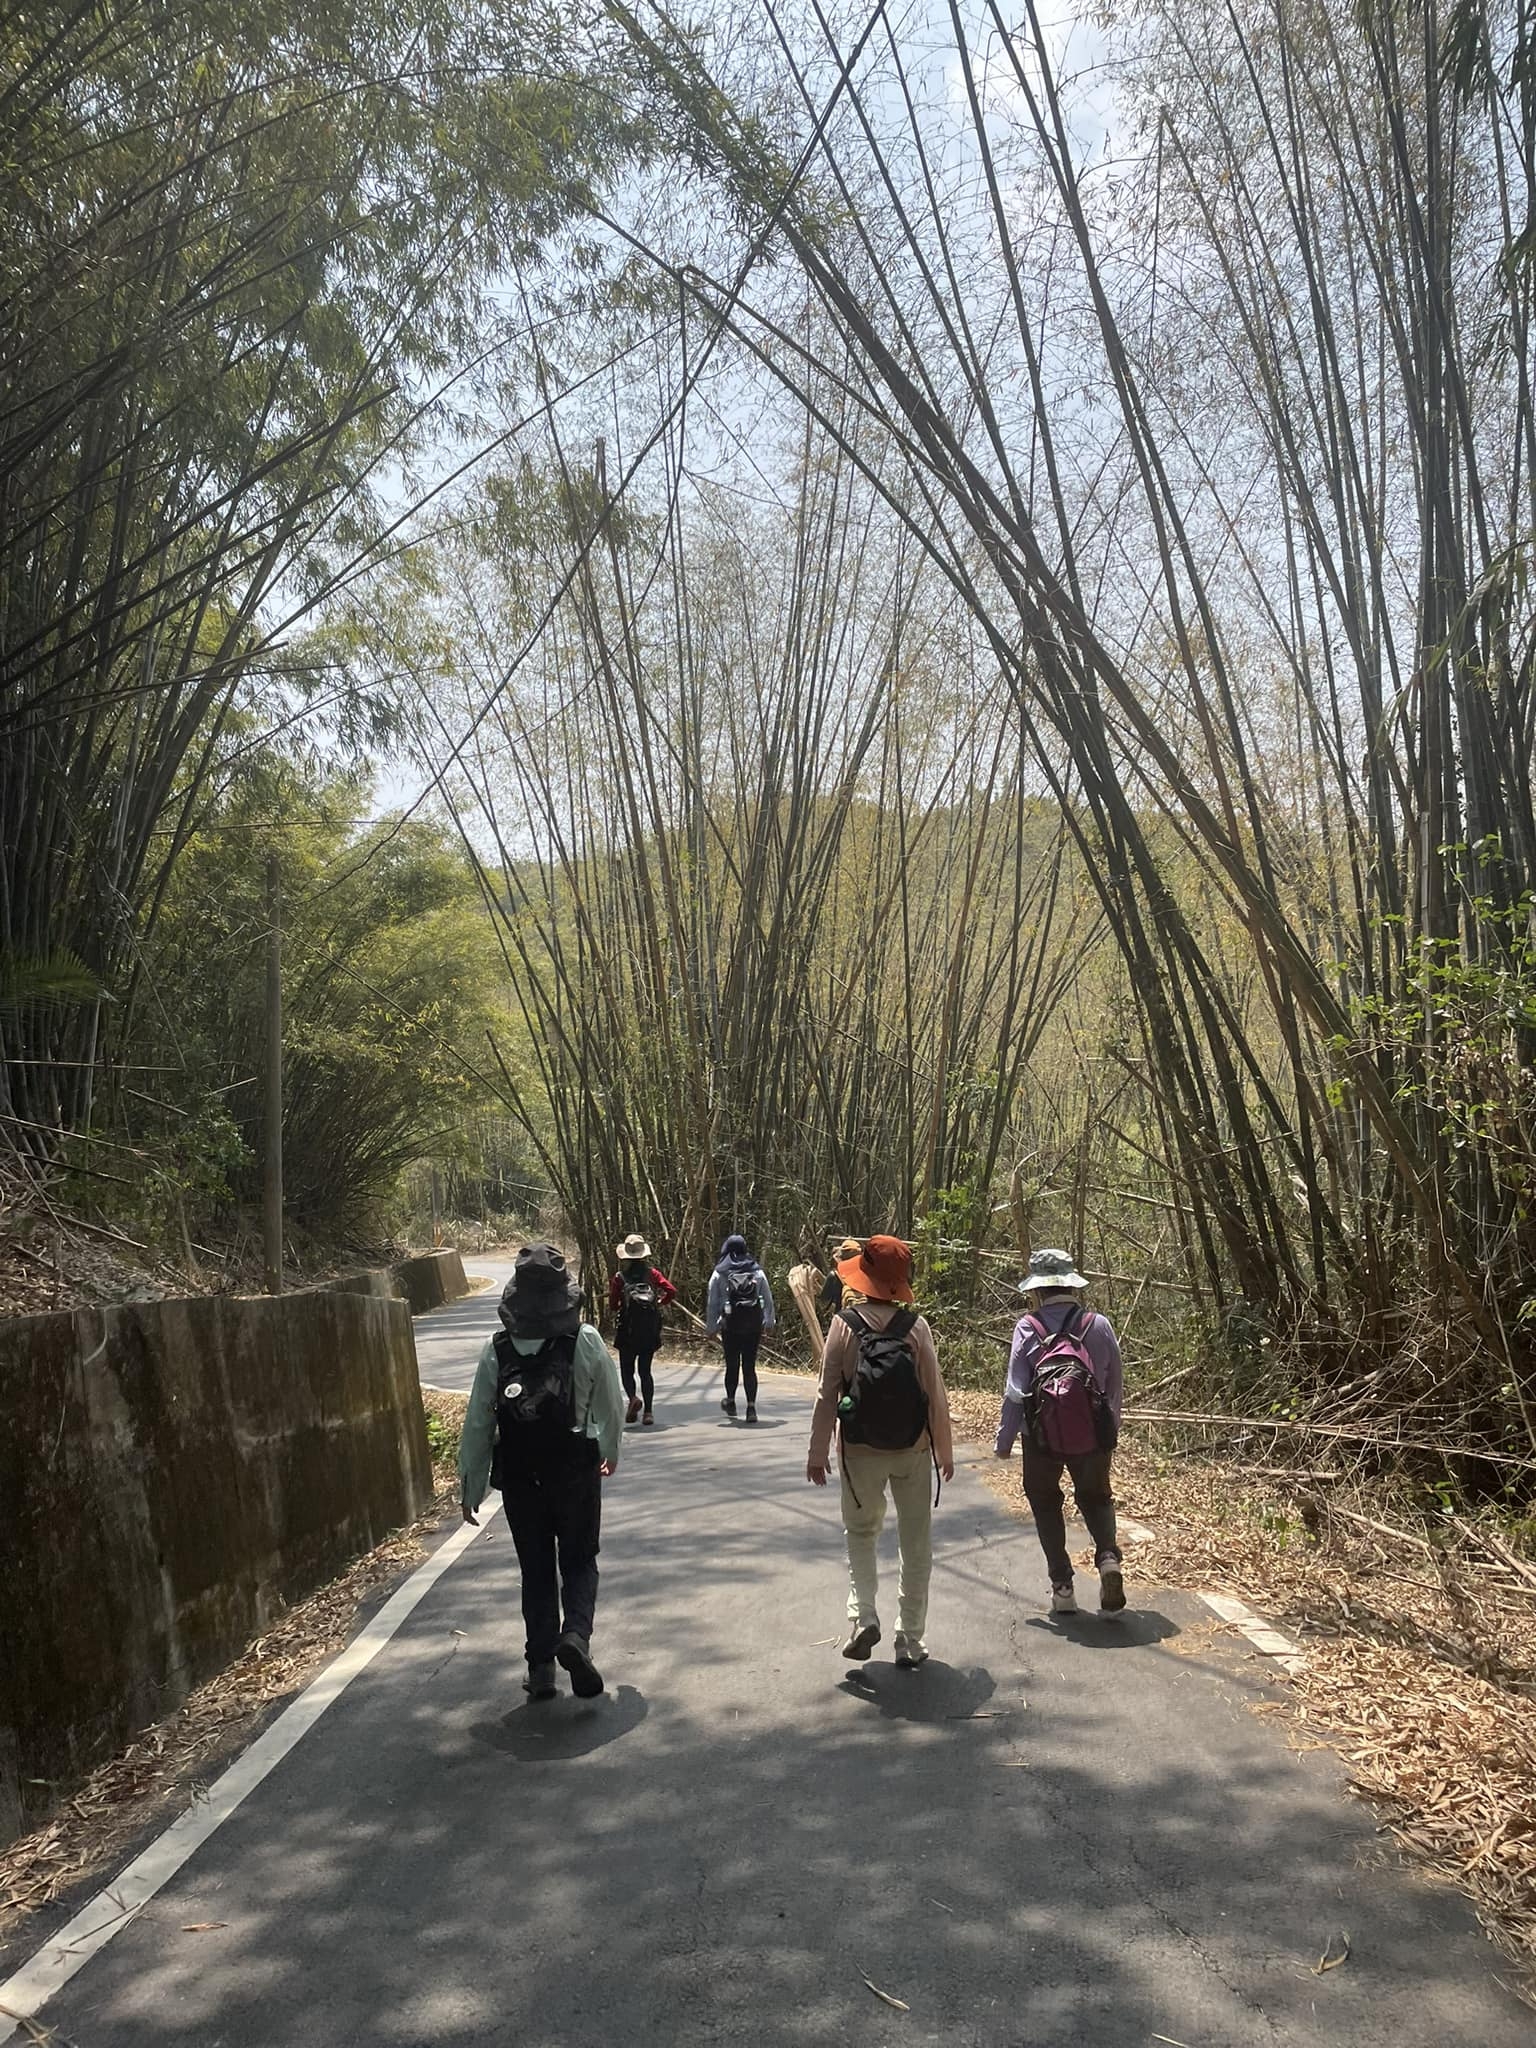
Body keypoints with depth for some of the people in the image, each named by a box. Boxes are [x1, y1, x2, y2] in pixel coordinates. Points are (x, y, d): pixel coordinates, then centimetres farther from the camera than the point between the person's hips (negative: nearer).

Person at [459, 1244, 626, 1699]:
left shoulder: (497, 1350, -6)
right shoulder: (586, 1342, -9)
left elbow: (477, 1423, -3)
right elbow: (611, 1406, 1)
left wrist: (470, 1488, 7)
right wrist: (611, 1452, 21)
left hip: (518, 1479, 1)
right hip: (576, 1474, -1)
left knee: (536, 1570, 15)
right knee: (579, 1561, 14)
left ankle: (541, 1666, 14)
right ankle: (576, 1634, -10)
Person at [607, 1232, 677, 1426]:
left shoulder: (619, 1278, -3)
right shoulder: (652, 1273, 2)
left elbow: (613, 1305, -1)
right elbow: (672, 1291, -6)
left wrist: (612, 1285, 15)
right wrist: (659, 1303, 10)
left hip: (628, 1330, -2)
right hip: (651, 1330, 2)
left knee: (626, 1370, 8)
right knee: (645, 1370, 11)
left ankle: (633, 1398, -19)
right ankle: (648, 1411, 2)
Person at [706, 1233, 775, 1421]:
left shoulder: (719, 1274, -2)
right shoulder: (757, 1272, 4)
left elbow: (712, 1303, -1)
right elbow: (768, 1299, 6)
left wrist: (711, 1327, 5)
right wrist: (769, 1322, 16)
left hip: (730, 1324, -1)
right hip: (753, 1324, 1)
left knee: (732, 1364, 13)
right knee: (749, 1366, 4)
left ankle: (730, 1401, 30)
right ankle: (751, 1407, -4)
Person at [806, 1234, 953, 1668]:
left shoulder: (844, 1326, -10)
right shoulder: (916, 1327, -9)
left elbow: (828, 1395, -9)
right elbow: (936, 1395, -6)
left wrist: (817, 1454, 1)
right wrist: (945, 1451, 6)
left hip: (860, 1452, 0)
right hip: (913, 1451, 0)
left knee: (861, 1534, 20)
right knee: (916, 1546, 13)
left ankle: (863, 1614, 1)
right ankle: (911, 1641, 17)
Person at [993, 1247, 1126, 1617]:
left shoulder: (1028, 1328, -8)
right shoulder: (1099, 1325, -1)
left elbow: (1015, 1391, -8)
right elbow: (1115, 1385, 4)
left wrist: (1004, 1441, 1)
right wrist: (1112, 1432, 18)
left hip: (1042, 1436, -2)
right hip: (1092, 1434, 2)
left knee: (1045, 1503, 17)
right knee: (1095, 1497, 21)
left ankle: (1062, 1586, 13)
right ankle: (1108, 1556, -7)